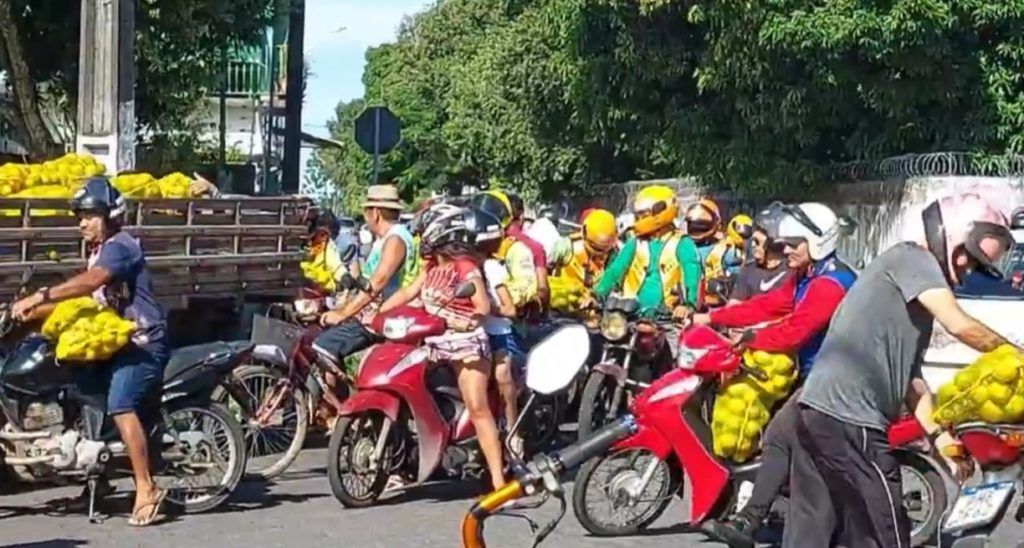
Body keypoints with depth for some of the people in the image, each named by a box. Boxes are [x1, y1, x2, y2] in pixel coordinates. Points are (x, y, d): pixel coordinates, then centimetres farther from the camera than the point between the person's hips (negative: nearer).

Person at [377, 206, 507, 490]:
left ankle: (497, 478, -18)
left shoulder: (466, 267, -8)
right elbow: (408, 292, 16)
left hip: (466, 343, -8)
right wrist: (377, 312, 8)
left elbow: (483, 305, -15)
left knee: (477, 408, -16)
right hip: (435, 342, 8)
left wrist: (471, 321, -32)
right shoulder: (430, 267, 15)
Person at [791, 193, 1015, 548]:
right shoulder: (911, 258, -3)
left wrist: (940, 436, 12)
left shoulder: (916, 299, 25)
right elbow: (960, 325, -15)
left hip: (818, 411, 10)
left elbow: (910, 377, 22)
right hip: (849, 420, -10)